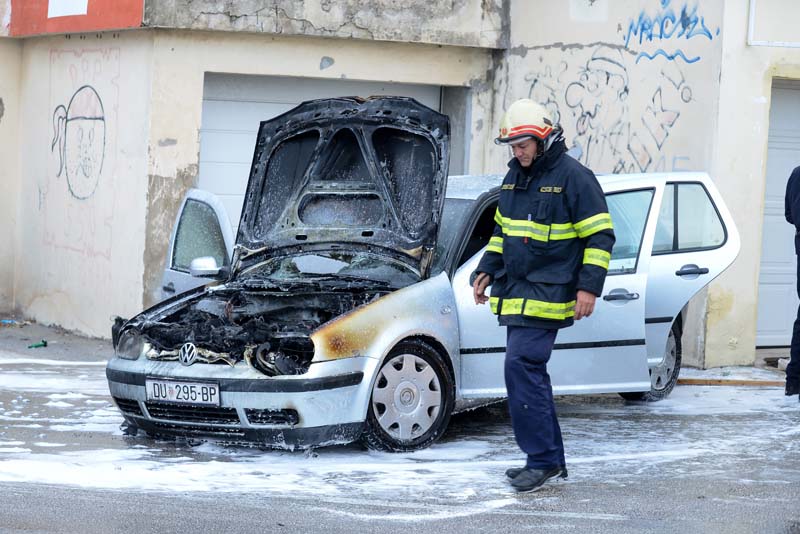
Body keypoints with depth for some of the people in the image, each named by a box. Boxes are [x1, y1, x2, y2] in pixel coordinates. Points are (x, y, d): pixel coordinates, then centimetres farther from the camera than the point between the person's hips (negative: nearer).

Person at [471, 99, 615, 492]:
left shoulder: (573, 177, -10)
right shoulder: (515, 177, 15)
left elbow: (600, 235, -10)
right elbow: (501, 231, 27)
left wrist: (589, 286, -16)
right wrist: (486, 271, 16)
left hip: (546, 295, -9)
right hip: (517, 293, 9)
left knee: (522, 367, -17)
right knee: (529, 372, 9)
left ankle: (542, 459, -13)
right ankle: (550, 460, 16)